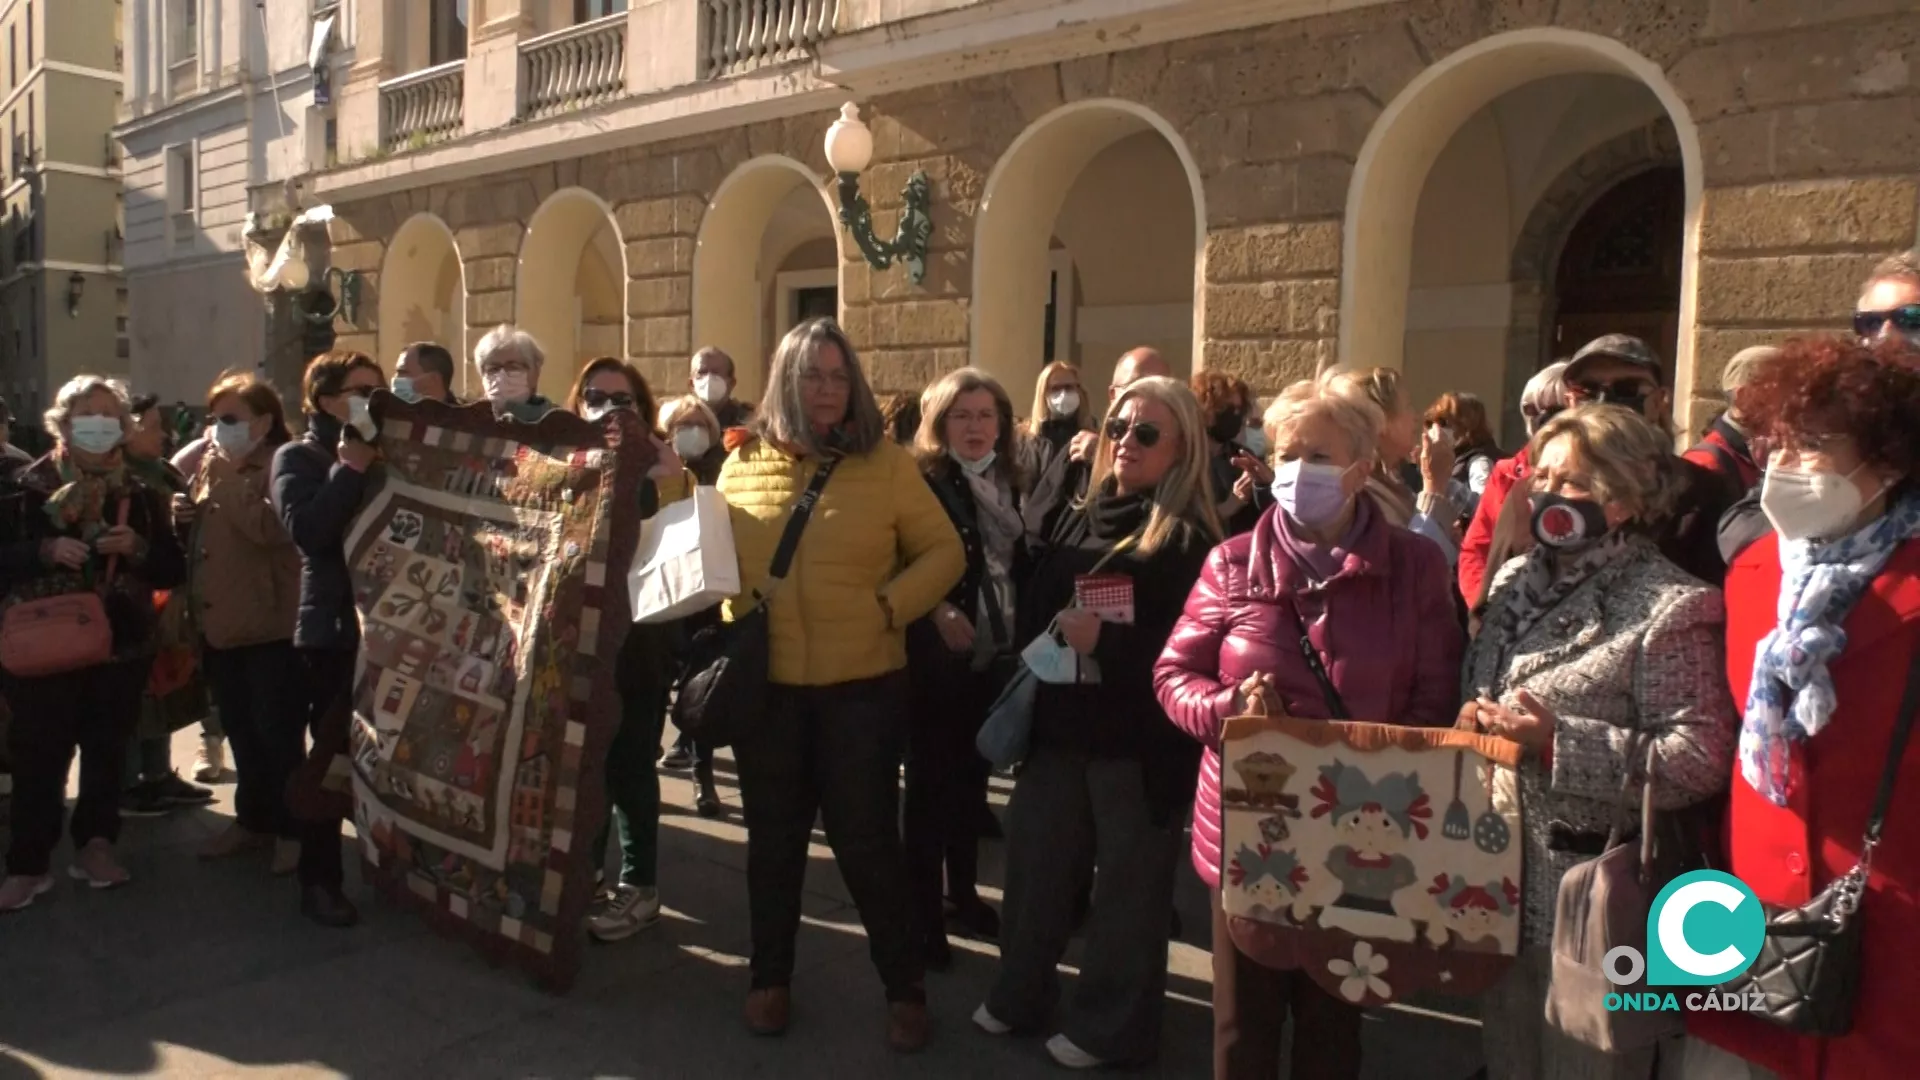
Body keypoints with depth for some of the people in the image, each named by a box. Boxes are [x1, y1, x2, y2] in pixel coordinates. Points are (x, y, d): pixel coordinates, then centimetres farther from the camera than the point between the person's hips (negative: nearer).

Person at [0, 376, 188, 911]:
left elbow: (174, 570, 4)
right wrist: (46, 551, -20)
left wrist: (138, 548, -14)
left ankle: (96, 845, 24)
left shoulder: (141, 492, 6)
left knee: (107, 752, 10)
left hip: (121, 645, 2)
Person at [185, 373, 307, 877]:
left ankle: (291, 829, 12)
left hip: (270, 626, -8)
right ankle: (252, 820, 30)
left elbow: (268, 527, -27)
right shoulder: (212, 464, 14)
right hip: (218, 623, 8)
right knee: (242, 732, 17)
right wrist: (185, 516, 4)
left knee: (277, 733, -1)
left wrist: (230, 476, -20)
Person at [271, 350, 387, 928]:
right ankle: (319, 881, 11)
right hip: (332, 627, -4)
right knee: (332, 754, 0)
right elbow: (306, 529, -17)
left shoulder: (387, 452, 14)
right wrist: (350, 469, -13)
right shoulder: (297, 457, 2)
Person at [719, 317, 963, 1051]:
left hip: (861, 683, -3)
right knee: (773, 835, 16)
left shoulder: (887, 464, -3)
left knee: (865, 838, 5)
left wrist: (888, 607, -13)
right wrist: (729, 633, -3)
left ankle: (905, 987, 23)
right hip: (764, 683, 3)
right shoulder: (742, 467, 5)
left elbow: (944, 553, -1)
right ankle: (770, 977, 34)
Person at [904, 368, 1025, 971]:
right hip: (937, 654, -6)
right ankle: (925, 911, 12)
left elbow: (1021, 563, 12)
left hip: (994, 653, 6)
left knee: (972, 778, 16)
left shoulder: (1009, 484, 9)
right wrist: (937, 612, -25)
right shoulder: (919, 482, -9)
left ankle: (962, 892, 31)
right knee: (931, 783, 1)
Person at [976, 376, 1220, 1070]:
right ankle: (1021, 993, 35)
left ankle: (1111, 1024, 26)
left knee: (1126, 885, 8)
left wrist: (1105, 644, -24)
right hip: (1061, 728, 6)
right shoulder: (1079, 519, 9)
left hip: (1137, 743, -6)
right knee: (1036, 864, 15)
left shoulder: (1190, 541, -9)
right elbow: (1033, 610, 10)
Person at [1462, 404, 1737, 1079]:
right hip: (1502, 882, 7)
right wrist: (1470, 720, -3)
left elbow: (1699, 761, -19)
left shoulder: (1669, 608, -14)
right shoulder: (1514, 582, 8)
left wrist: (1558, 742, -24)